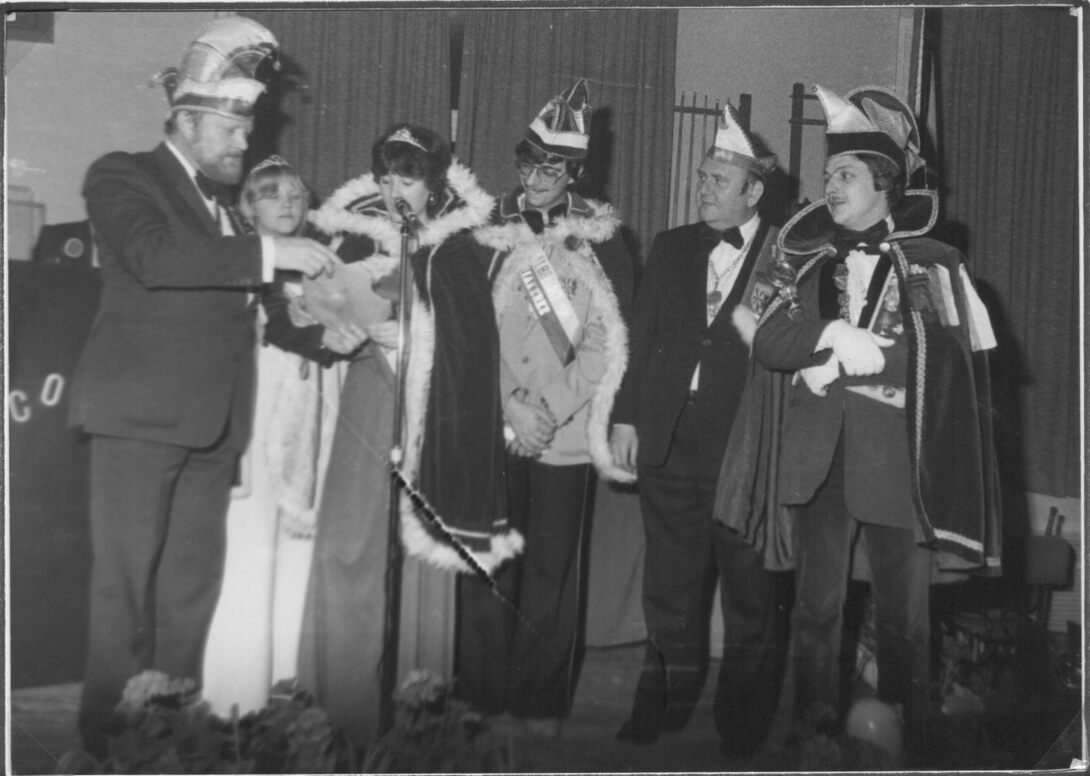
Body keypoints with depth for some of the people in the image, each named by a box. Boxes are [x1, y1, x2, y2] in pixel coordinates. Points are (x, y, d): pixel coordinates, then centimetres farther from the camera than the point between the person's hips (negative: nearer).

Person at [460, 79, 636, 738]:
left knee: (554, 570, 3)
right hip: (494, 429, 1)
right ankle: (481, 698, 14)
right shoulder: (487, 234, 7)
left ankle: (542, 701, 16)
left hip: (568, 433, -1)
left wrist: (550, 407, -11)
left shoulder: (603, 242, 3)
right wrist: (515, 405, -7)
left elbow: (608, 344, -3)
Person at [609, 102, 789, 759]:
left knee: (750, 593, 7)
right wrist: (627, 416, 7)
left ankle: (743, 724, 23)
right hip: (669, 442, 4)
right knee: (670, 586, 13)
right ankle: (664, 708, 28)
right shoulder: (671, 248, 11)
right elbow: (641, 336, 11)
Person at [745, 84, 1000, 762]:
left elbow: (952, 358, -8)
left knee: (904, 614, 6)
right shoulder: (811, 260, 12)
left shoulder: (933, 264, 3)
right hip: (820, 455, 3)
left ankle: (904, 743, 21)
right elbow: (769, 344, 0)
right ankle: (815, 732, 21)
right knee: (817, 604, 8)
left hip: (900, 458, -2)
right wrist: (833, 335, -15)